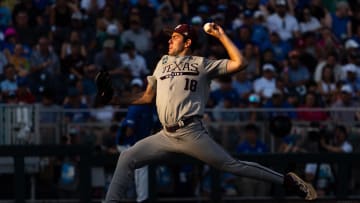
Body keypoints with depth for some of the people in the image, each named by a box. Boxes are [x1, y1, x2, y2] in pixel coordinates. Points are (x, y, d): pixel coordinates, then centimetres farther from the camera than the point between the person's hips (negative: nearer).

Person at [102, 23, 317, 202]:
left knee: (232, 165, -10)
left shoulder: (203, 64, 7)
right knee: (127, 158, -4)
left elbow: (239, 63, -2)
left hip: (190, 133, -5)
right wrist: (114, 99, 16)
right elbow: (148, 97, 25)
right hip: (166, 136, 5)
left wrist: (221, 36, 2)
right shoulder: (164, 62, 23)